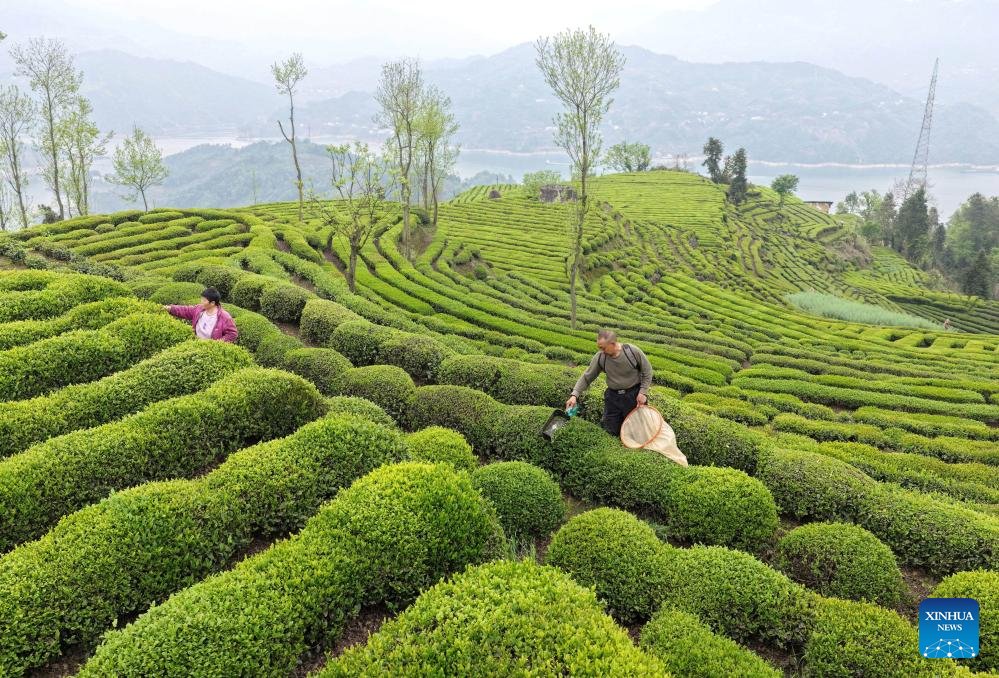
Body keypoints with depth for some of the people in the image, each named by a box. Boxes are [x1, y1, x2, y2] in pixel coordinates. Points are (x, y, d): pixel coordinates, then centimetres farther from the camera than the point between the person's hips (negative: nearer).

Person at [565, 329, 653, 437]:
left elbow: (647, 371, -4)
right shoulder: (600, 357, -13)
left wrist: (643, 392, -11)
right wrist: (574, 395, -14)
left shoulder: (633, 351, -18)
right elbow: (586, 377, -4)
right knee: (611, 432, 8)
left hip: (633, 395, -2)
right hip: (613, 396, 2)